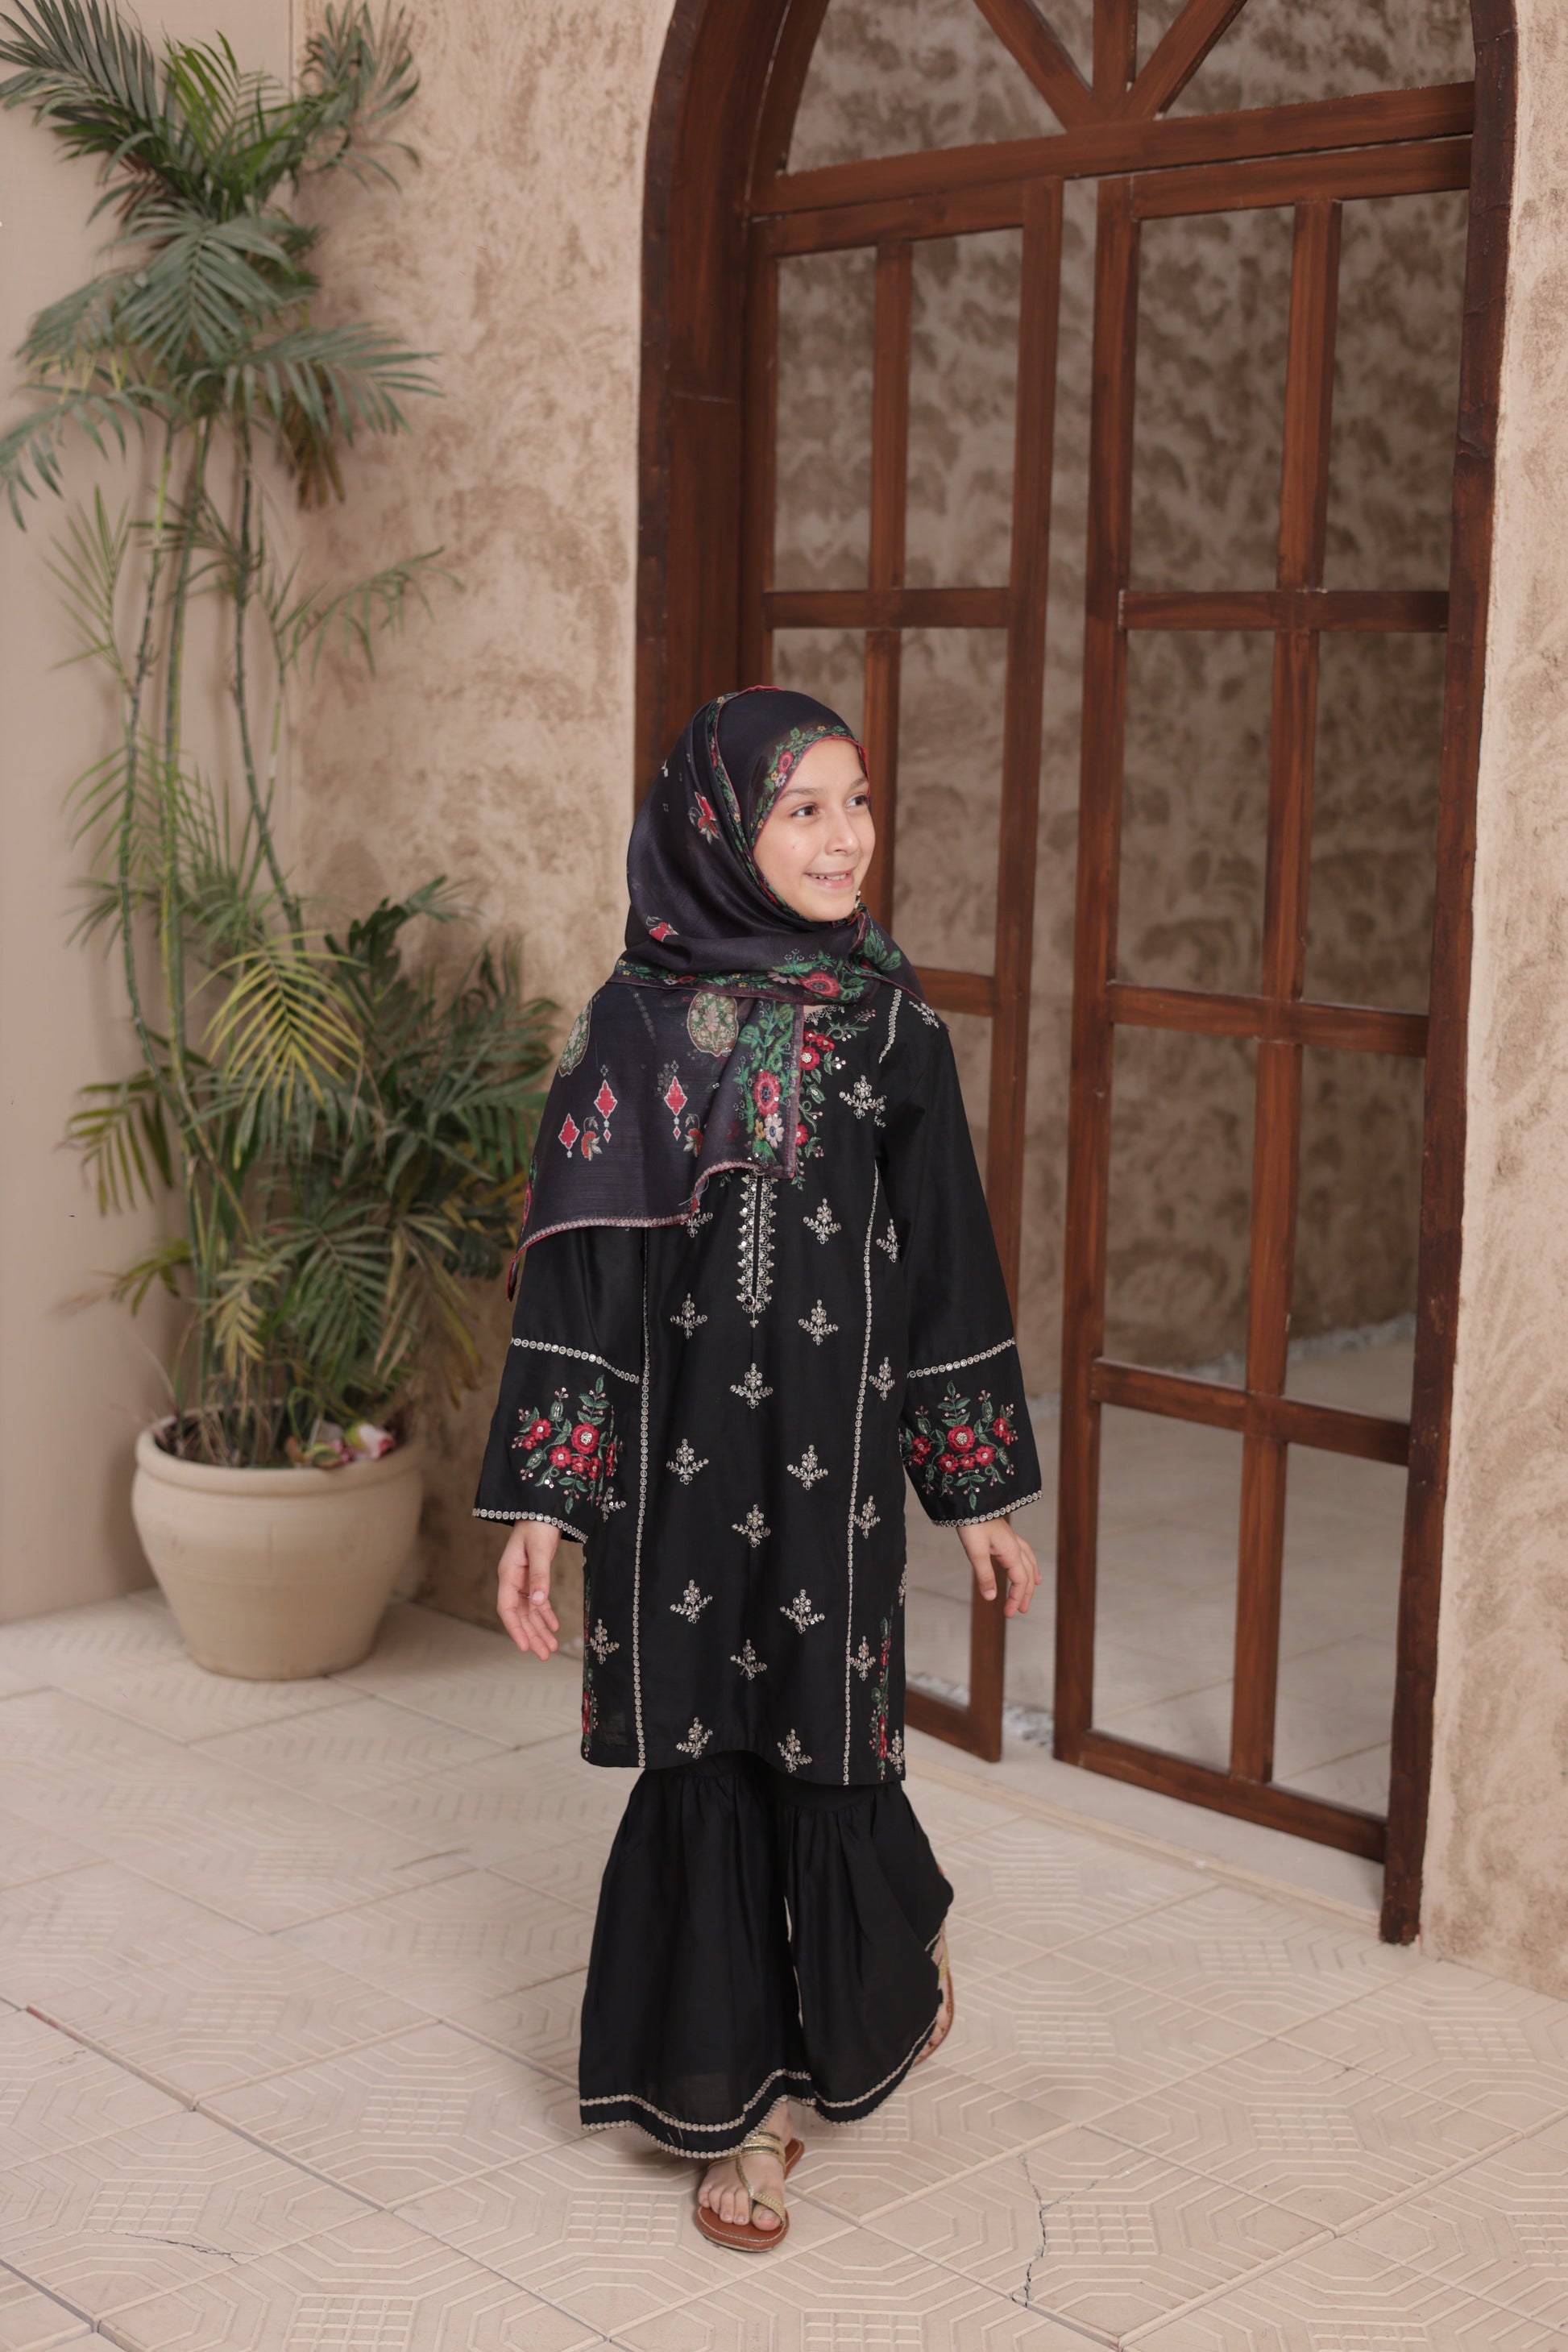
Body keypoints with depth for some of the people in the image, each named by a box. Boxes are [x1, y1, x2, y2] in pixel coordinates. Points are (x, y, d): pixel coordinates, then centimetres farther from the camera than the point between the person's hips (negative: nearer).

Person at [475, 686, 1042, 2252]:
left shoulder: (890, 1019, 2)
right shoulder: (637, 1023, -4)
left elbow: (945, 1254, 5)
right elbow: (575, 1269, -5)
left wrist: (981, 1490, 6)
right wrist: (539, 1503, -8)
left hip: (837, 1454, 1)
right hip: (678, 1459, -1)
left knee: (824, 1751, 6)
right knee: (703, 1761, 6)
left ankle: (894, 1944, 39)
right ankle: (738, 2098, 24)